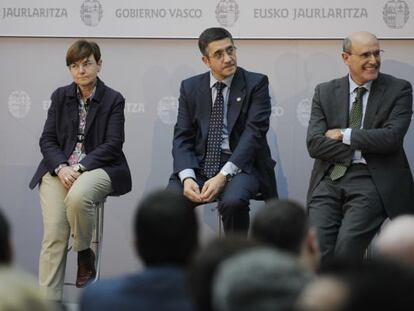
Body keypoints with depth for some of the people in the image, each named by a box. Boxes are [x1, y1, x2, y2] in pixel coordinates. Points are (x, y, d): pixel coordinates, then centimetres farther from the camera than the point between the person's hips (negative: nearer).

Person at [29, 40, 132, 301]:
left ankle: (85, 254, -9)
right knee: (53, 235, -19)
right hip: (60, 169, 2)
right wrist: (61, 168, -12)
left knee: (77, 197, -37)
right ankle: (49, 300, -18)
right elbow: (47, 140, 7)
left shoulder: (113, 100, 3)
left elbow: (113, 144, -5)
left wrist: (80, 167, -17)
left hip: (98, 168, -2)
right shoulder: (60, 96, 12)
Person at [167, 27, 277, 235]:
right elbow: (182, 137, 5)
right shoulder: (190, 87, 10)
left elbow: (254, 132, -10)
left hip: (240, 165, -3)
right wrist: (187, 177, -15)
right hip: (199, 165, 3)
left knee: (233, 201, -34)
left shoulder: (256, 83, 0)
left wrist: (223, 176, -21)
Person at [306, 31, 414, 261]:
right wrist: (361, 151, -8)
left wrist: (344, 135, -6)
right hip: (330, 179, 3)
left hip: (372, 180, -2)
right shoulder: (325, 92, 11)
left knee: (348, 242, -24)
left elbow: (392, 137, -9)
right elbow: (314, 143, 0)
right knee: (318, 245, -17)